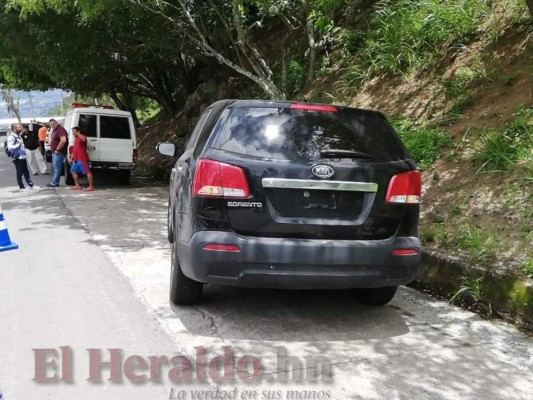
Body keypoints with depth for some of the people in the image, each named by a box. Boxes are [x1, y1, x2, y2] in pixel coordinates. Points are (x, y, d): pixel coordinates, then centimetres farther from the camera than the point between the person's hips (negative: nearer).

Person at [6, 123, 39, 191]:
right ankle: (21, 187, 9)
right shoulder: (11, 137, -14)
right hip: (17, 158, -9)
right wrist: (19, 144, -26)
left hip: (23, 157, 9)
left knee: (26, 172, 14)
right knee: (19, 173, 1)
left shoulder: (18, 136, 15)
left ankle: (31, 185, 20)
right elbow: (10, 147, -24)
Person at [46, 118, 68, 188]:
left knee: (56, 168, -8)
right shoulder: (54, 131, 16)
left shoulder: (60, 129, -16)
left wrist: (57, 149, -22)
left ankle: (54, 183, -6)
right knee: (55, 168, 15)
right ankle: (54, 182, 21)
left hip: (59, 153, -11)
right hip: (54, 152, 11)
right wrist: (53, 150, 19)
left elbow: (63, 140, -29)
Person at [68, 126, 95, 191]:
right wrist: (71, 158, 19)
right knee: (73, 170, 13)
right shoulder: (75, 139, 23)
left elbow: (84, 139, -33)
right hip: (76, 159, 11)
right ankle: (77, 186, 17)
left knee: (87, 171, -10)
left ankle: (91, 186, -11)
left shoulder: (82, 137, -5)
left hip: (82, 159, -11)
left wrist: (78, 134, -24)